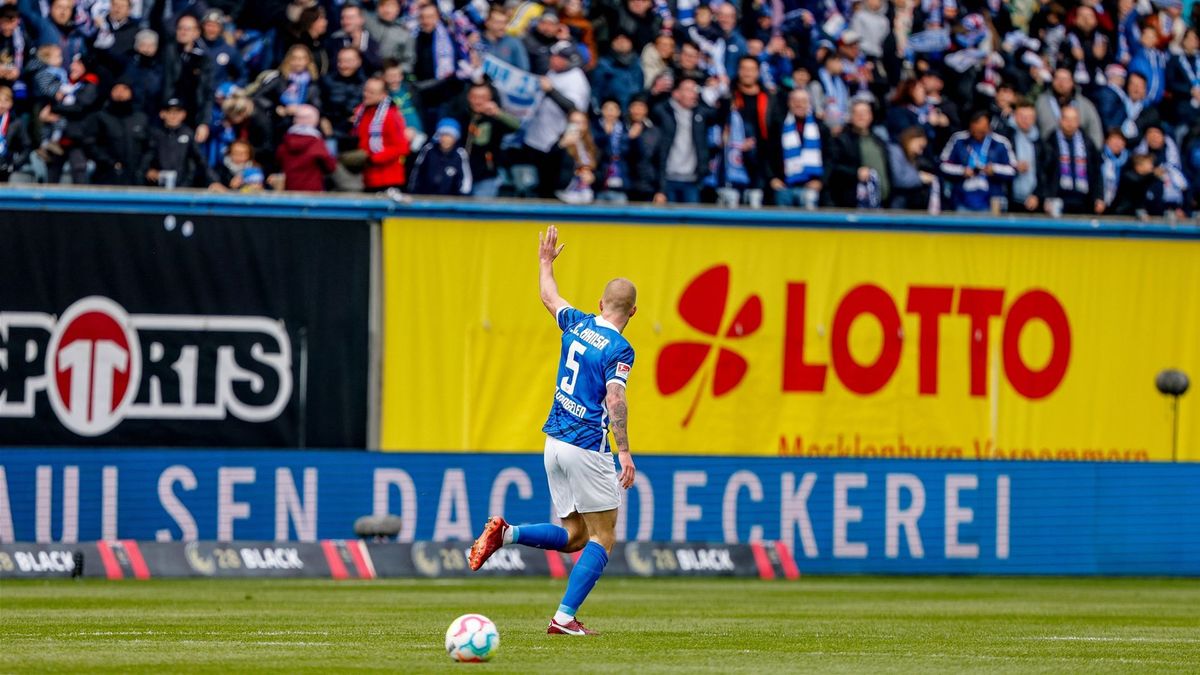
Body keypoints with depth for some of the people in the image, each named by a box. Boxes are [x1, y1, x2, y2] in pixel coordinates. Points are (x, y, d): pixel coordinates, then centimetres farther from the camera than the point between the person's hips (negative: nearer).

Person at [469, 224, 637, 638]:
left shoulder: (578, 325, 8)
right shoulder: (618, 349, -13)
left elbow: (550, 298, 29)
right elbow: (615, 401, -25)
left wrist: (547, 263, 46)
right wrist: (624, 452, -27)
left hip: (555, 444, 8)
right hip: (588, 448, -8)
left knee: (573, 536, 16)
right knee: (603, 538, 0)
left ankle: (506, 533, -4)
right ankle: (565, 617, -9)